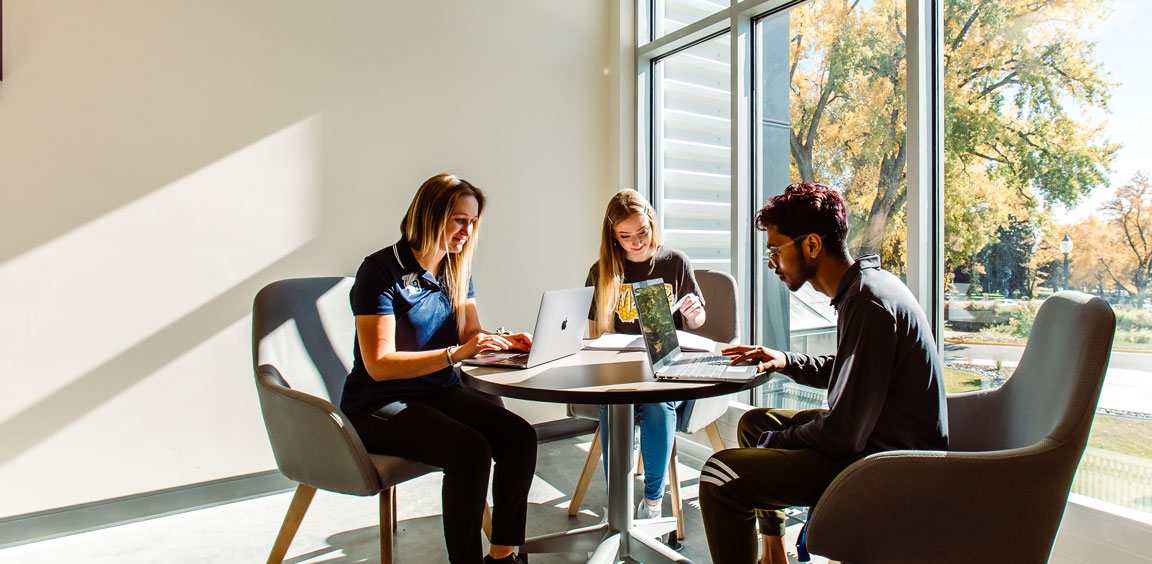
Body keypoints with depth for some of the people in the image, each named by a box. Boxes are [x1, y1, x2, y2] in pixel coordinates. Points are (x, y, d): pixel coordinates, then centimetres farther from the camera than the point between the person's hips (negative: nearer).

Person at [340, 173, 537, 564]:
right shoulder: (382, 270, -14)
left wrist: (503, 341, -11)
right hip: (378, 404, -6)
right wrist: (456, 353, -29)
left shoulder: (457, 270, 7)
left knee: (519, 436, -17)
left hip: (440, 392, 6)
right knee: (470, 449, -30)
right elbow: (379, 364, -19)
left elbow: (470, 334, 12)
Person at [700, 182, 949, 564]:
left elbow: (842, 435, -27)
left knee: (721, 474, -21)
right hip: (873, 436, 11)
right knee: (754, 422, 23)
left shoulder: (867, 303, -25)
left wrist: (772, 442, -10)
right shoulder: (863, 284, 7)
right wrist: (787, 362, 10)